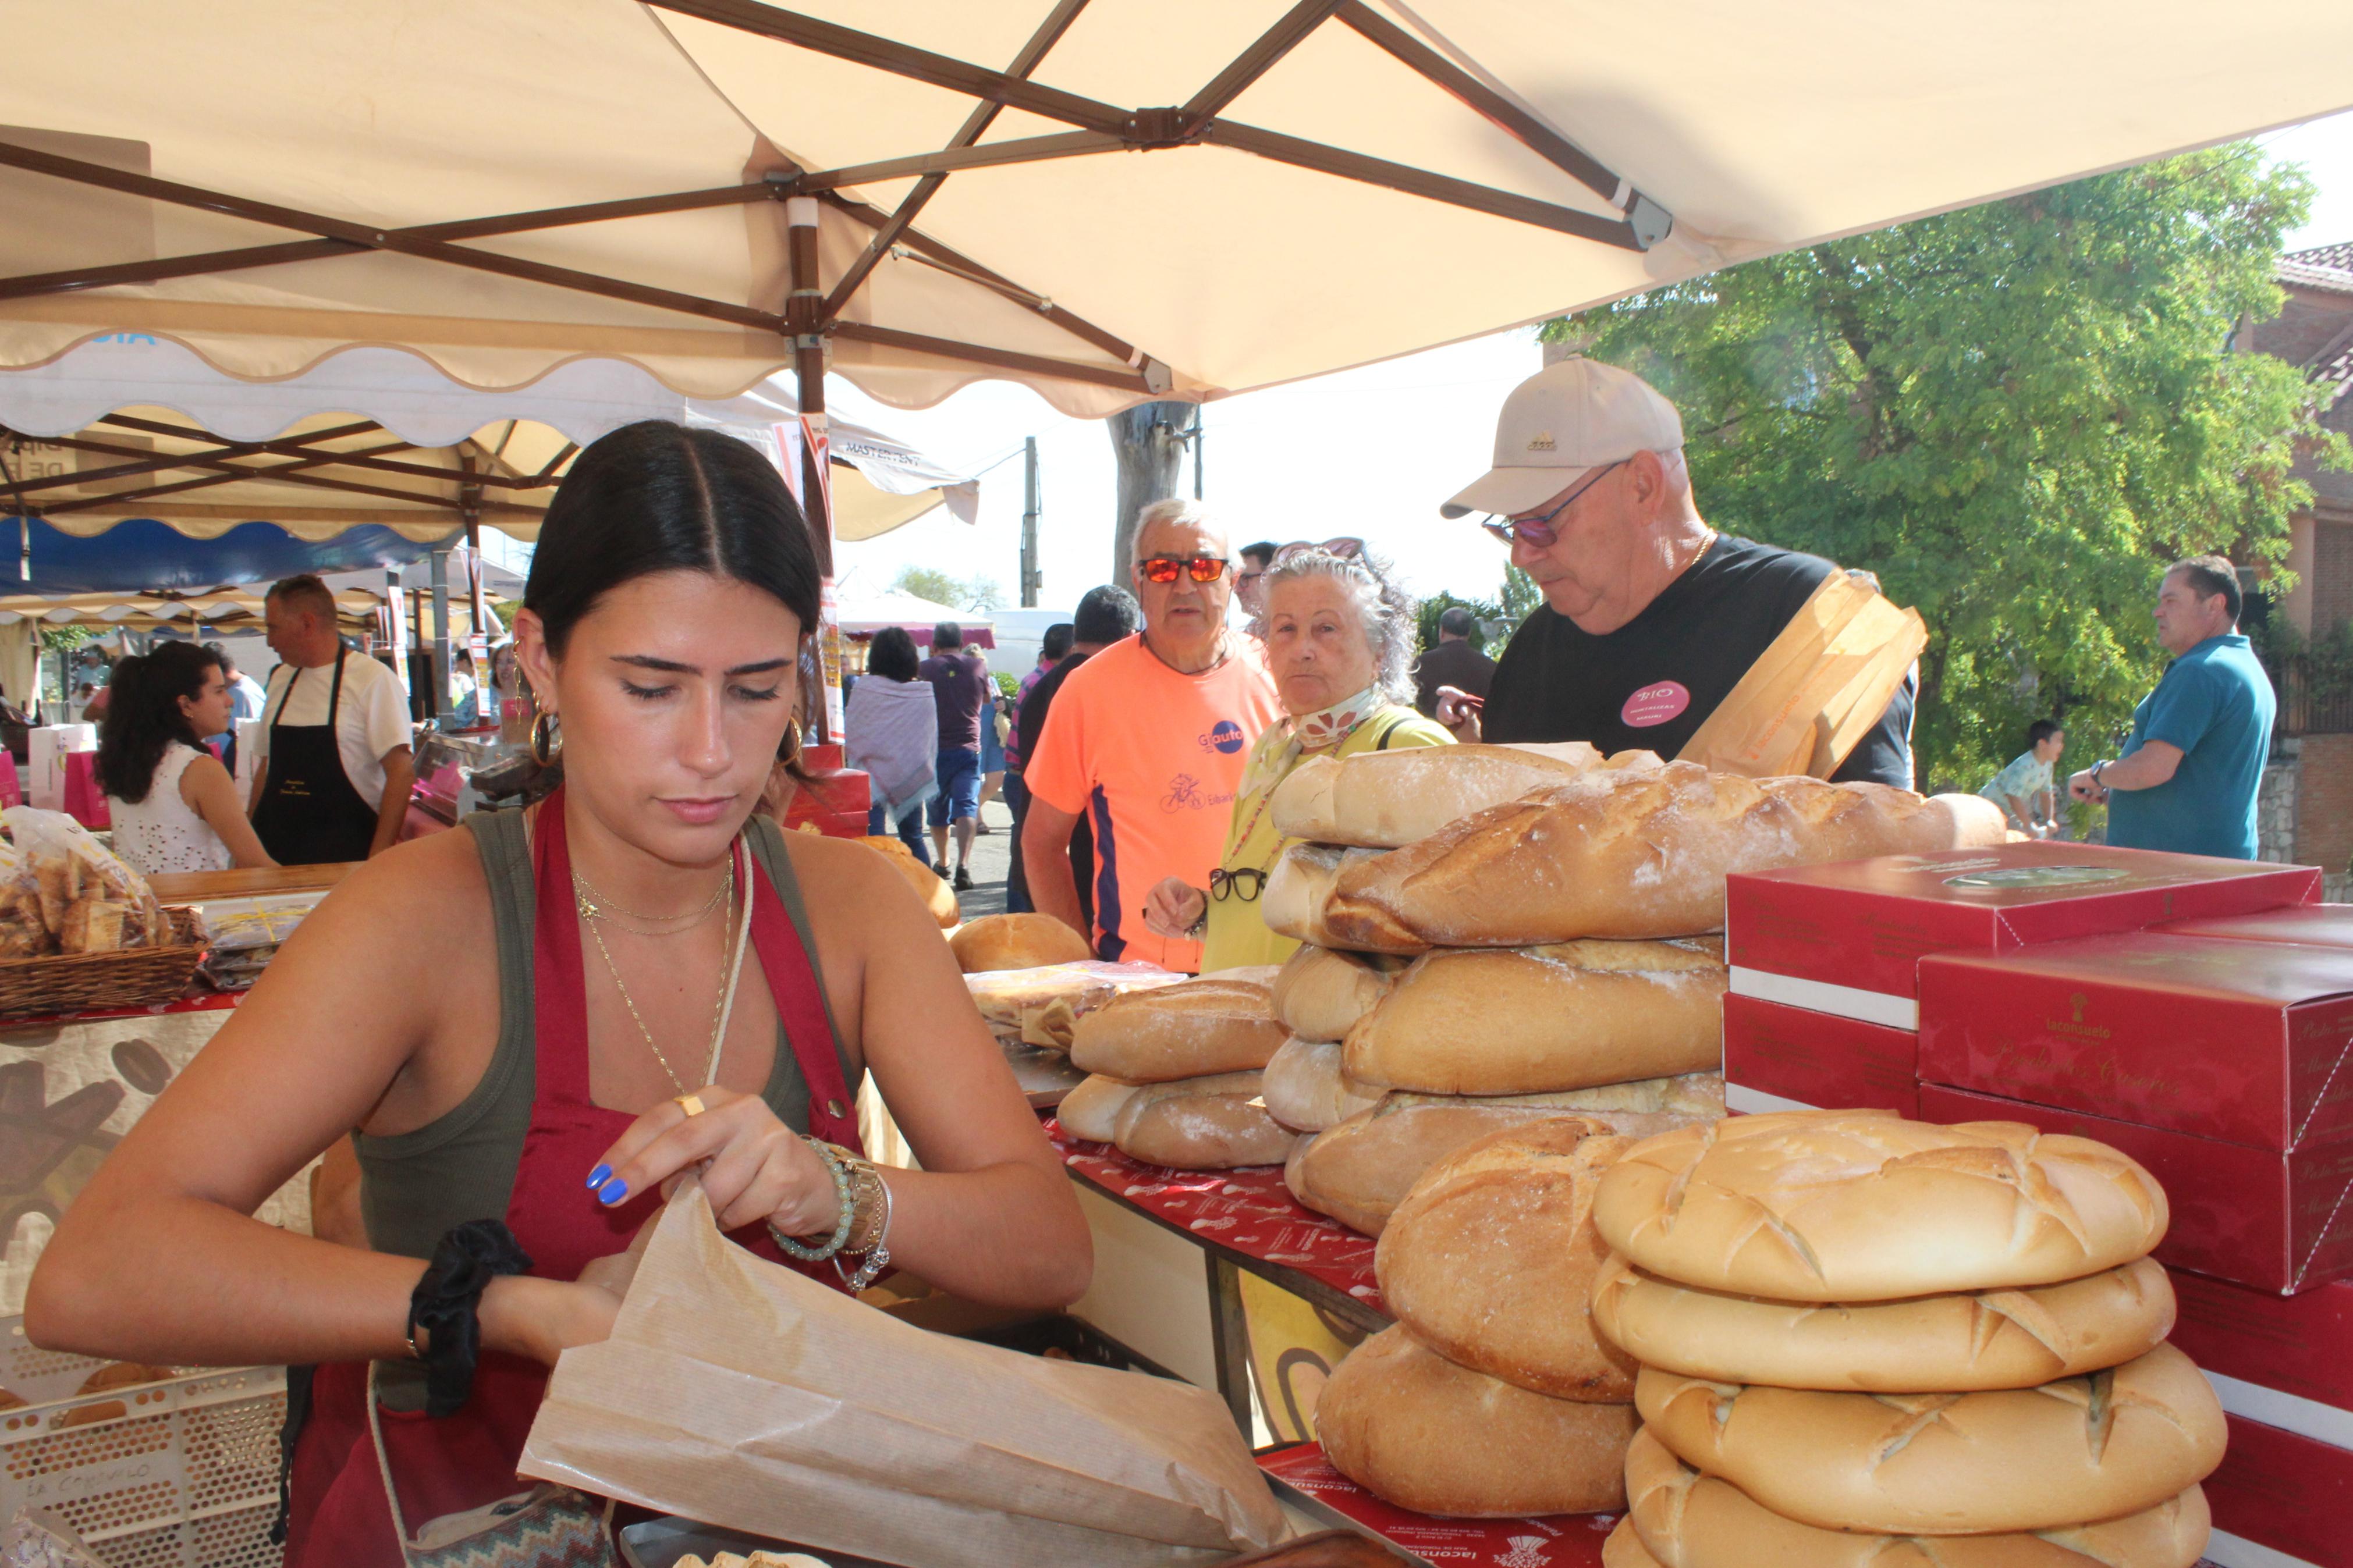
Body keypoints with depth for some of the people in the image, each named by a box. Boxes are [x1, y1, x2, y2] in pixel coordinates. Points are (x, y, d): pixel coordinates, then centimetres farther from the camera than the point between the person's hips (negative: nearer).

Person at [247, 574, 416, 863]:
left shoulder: (373, 679, -8)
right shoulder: (280, 679, 13)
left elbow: (401, 772, -14)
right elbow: (267, 766, 19)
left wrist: (380, 857, -20)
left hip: (346, 854, -6)